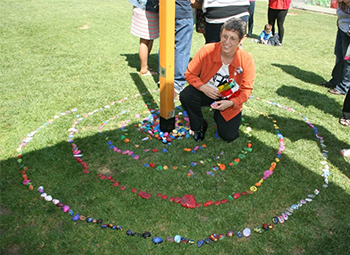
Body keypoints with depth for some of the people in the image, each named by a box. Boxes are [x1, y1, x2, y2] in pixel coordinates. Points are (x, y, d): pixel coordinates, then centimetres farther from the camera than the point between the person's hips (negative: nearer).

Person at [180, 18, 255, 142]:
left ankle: (219, 115, 27)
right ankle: (199, 126, -1)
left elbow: (246, 90, -9)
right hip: (207, 92, 1)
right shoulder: (207, 50, -19)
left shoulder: (247, 60, -18)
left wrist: (231, 103, -25)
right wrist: (203, 88, -26)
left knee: (229, 136, -9)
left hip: (230, 100, 0)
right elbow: (190, 73, -9)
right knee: (185, 96, -30)